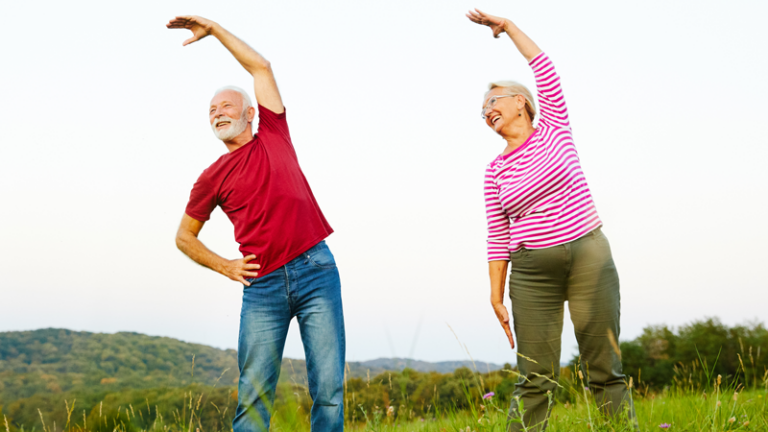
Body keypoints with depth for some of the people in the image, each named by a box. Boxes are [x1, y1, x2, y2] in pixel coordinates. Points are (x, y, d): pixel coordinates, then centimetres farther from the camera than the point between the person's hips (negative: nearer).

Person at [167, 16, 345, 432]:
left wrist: (214, 29, 11)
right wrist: (224, 266, 7)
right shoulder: (213, 177, 11)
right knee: (253, 393, -3)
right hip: (262, 286, 0)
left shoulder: (273, 136, 13)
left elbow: (260, 66, 11)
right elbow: (184, 236, 20)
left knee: (328, 386, -4)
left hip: (315, 271, 0)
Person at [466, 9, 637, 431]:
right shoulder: (496, 170, 9)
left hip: (588, 256, -1)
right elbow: (498, 237, 8)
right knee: (535, 378, -3)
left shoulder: (553, 129, 7)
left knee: (605, 372, 0)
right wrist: (496, 295, 4)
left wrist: (507, 26, 4)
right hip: (531, 273, 1)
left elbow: (545, 70, -1)